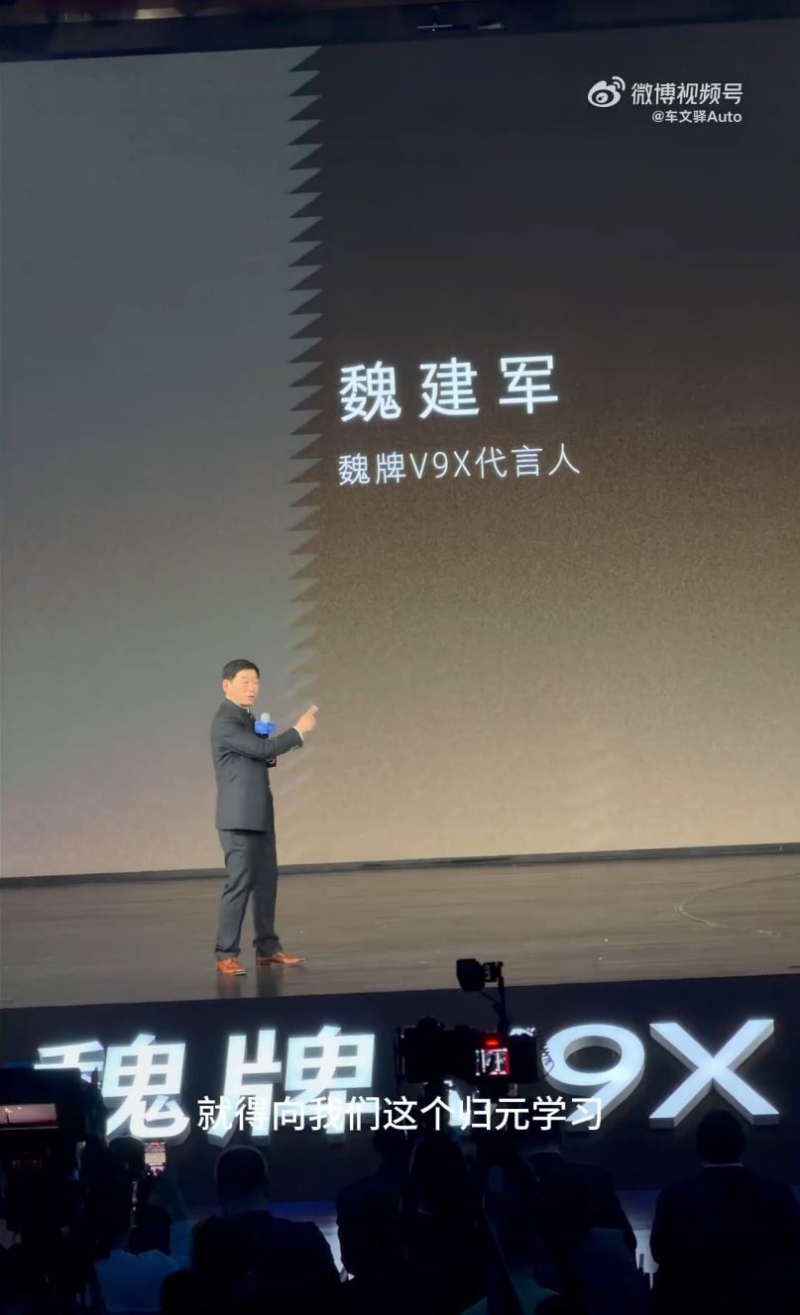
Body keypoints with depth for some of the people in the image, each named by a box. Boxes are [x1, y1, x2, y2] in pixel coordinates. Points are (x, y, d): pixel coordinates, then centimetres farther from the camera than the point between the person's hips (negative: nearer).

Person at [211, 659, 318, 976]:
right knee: (240, 883, -11)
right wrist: (299, 731, -14)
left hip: (260, 815, 9)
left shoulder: (246, 717, 16)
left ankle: (267, 947, 18)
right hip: (239, 816, -9)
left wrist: (270, 757, 2)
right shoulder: (225, 722, -15)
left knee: (267, 881, 10)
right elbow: (262, 748, -23)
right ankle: (226, 955, -7)